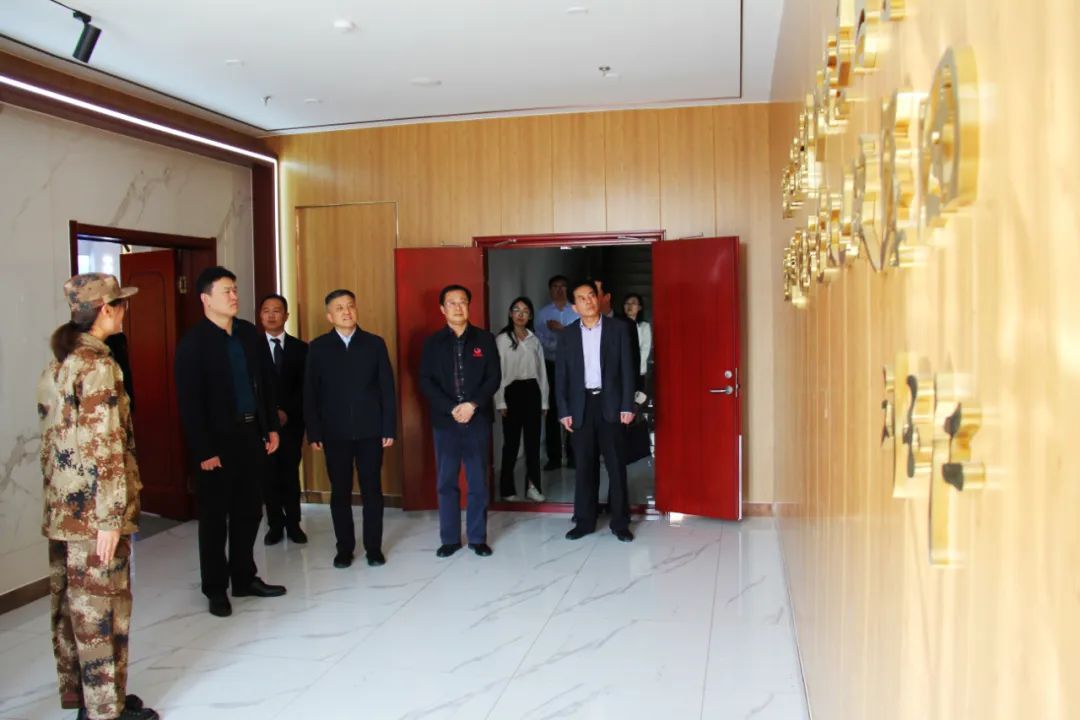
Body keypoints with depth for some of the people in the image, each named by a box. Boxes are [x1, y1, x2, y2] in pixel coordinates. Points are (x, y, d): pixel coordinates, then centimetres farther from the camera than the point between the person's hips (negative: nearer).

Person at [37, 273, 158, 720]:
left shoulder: (57, 364, 11)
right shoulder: (98, 366, -16)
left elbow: (51, 440, 14)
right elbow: (104, 448, -20)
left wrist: (58, 498, 19)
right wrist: (111, 518, -19)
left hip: (62, 508, 9)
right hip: (95, 511, -9)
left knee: (70, 603, 17)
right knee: (103, 608, 2)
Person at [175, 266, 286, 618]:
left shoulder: (250, 333, 7)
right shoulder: (193, 343, -10)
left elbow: (266, 383, 13)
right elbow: (189, 402, -13)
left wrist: (272, 427, 9)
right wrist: (203, 451, -15)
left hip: (251, 434, 5)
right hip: (218, 440, -5)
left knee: (248, 511, 14)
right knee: (215, 517, 7)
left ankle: (244, 578, 28)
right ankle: (216, 588, 20)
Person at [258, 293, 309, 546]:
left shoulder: (300, 348, 5)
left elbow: (305, 387, 1)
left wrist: (287, 412, -11)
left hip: (292, 421, 1)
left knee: (290, 473, 6)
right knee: (269, 475, 4)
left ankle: (293, 524, 16)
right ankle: (275, 525, 15)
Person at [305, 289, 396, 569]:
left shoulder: (375, 344, 3)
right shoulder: (318, 347, 2)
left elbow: (387, 389, 2)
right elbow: (310, 393, 2)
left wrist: (389, 428, -3)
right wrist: (314, 432, -4)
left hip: (370, 430, 0)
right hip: (335, 432, 0)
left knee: (372, 490, 5)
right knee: (340, 492, 7)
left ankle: (373, 547, 16)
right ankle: (344, 548, 19)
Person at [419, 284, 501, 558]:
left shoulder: (484, 339, 5)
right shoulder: (433, 343, 6)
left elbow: (494, 377, -1)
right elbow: (426, 382, -2)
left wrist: (473, 405, -14)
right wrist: (451, 408, -14)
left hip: (477, 420, 0)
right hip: (445, 421, 0)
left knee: (478, 482, 5)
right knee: (446, 482, 5)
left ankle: (478, 538, 15)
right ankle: (450, 538, 15)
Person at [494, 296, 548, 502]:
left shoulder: (534, 340, 11)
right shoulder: (502, 339, -2)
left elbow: (542, 372, 12)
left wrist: (544, 401, 8)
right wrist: (500, 402, -9)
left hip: (532, 391, 4)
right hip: (512, 392, -4)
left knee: (533, 441, 6)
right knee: (511, 442, 1)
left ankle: (532, 486, 16)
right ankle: (508, 489, 12)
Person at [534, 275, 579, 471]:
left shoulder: (577, 312, 3)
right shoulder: (542, 313, 4)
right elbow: (539, 341, -7)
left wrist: (562, 328, -14)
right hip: (551, 366, 1)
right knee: (552, 411, 3)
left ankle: (573, 456, 9)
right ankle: (554, 457, 10)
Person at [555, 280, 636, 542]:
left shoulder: (618, 328, 2)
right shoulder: (568, 335, 6)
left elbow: (627, 369, -1)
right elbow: (561, 376, 5)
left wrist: (627, 405, -8)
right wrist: (564, 411, -2)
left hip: (611, 404, -1)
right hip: (581, 406, 2)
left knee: (616, 466, 4)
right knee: (585, 467, 7)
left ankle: (620, 522, 13)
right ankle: (584, 521, 16)